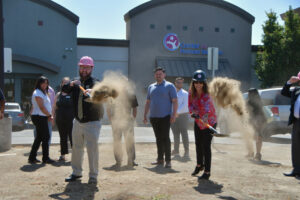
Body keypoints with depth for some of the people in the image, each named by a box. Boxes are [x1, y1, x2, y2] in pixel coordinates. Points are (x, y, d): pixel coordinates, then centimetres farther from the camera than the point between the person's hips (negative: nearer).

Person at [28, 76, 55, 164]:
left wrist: (49, 115, 9)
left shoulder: (43, 92, 21)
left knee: (39, 137, 12)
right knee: (45, 137, -5)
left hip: (42, 117, 10)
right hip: (39, 117, -10)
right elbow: (41, 107, -17)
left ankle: (32, 157, 18)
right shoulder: (37, 93, -11)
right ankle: (45, 158, 3)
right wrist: (49, 115, -11)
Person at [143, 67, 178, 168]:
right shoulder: (151, 87, 15)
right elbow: (148, 102, 19)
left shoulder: (169, 86, -1)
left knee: (165, 138, -7)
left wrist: (174, 115, -15)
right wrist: (145, 115, 14)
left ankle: (168, 161, -2)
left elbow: (175, 101, -6)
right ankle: (160, 159, 18)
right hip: (153, 117, 5)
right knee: (158, 139, 10)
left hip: (165, 117, -5)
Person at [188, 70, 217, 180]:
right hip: (198, 122, 6)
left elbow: (207, 107, -43)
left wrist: (205, 117, -62)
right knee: (198, 144, 18)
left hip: (209, 122, -6)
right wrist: (194, 111, -26)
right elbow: (190, 106, -3)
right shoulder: (191, 93, -8)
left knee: (206, 146, -9)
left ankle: (207, 172, 3)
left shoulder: (206, 95, -25)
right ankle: (199, 165, 41)